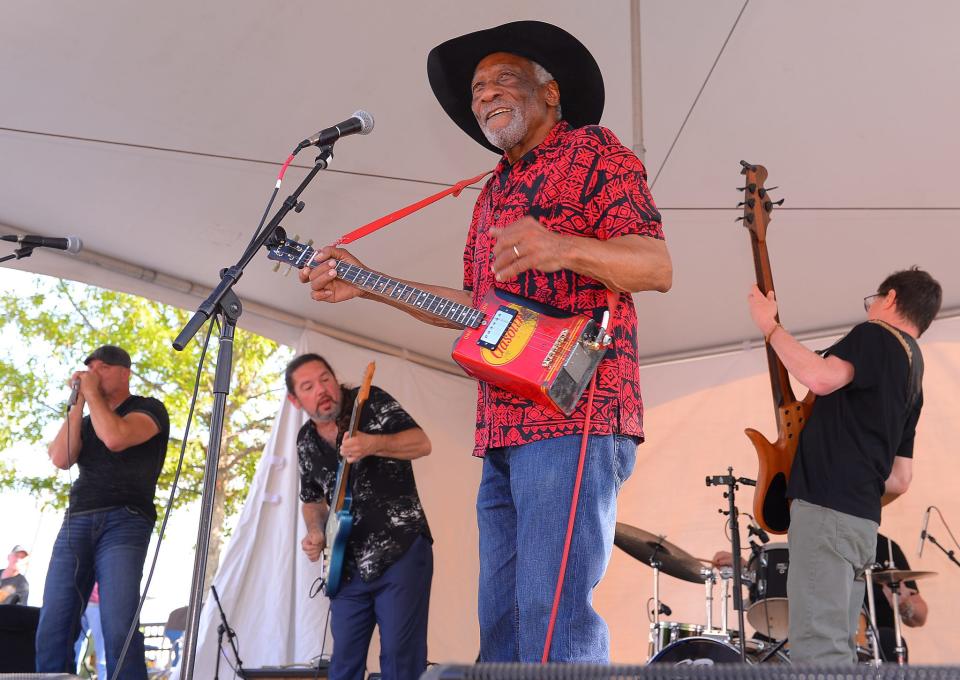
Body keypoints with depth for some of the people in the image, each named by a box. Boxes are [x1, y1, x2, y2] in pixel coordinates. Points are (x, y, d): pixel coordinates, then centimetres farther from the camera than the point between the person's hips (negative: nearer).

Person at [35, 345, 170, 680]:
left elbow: (116, 438, -13)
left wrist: (92, 393, 2)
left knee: (118, 629, -19)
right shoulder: (86, 420, 26)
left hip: (124, 521, -5)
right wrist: (78, 403, 8)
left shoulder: (149, 409, 8)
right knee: (52, 629, -5)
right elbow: (60, 459, 6)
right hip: (75, 522, 6)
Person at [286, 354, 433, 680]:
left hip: (401, 550, -5)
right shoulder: (306, 442, 11)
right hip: (349, 565, 6)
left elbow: (421, 443, -17)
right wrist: (316, 532, 3)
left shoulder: (371, 402, -6)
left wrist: (372, 444, -33)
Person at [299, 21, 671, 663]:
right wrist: (368, 285, 20)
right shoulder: (494, 192, 26)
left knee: (552, 625, -15)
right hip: (503, 429, 9)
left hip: (573, 415, -8)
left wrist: (562, 248, -28)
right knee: (502, 624, 11)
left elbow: (658, 267, -9)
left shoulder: (591, 148, 2)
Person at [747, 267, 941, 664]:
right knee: (835, 647, 14)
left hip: (828, 507, -10)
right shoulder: (910, 378, 25)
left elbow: (822, 378, -22)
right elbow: (901, 478, 24)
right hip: (861, 519, 10)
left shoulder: (879, 337, -1)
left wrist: (769, 326, -11)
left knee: (817, 647, -13)